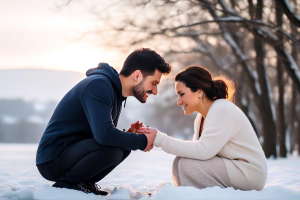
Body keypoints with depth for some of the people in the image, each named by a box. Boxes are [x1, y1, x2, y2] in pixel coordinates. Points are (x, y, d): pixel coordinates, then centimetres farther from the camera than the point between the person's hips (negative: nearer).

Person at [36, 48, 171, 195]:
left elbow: (103, 133, 15)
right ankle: (65, 183, -10)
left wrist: (128, 135, -4)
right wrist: (142, 141, -18)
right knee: (112, 149, -28)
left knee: (124, 146, 3)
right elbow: (104, 134, -32)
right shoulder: (98, 85, -20)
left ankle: (83, 183, 3)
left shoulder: (115, 91, 11)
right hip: (52, 159, -10)